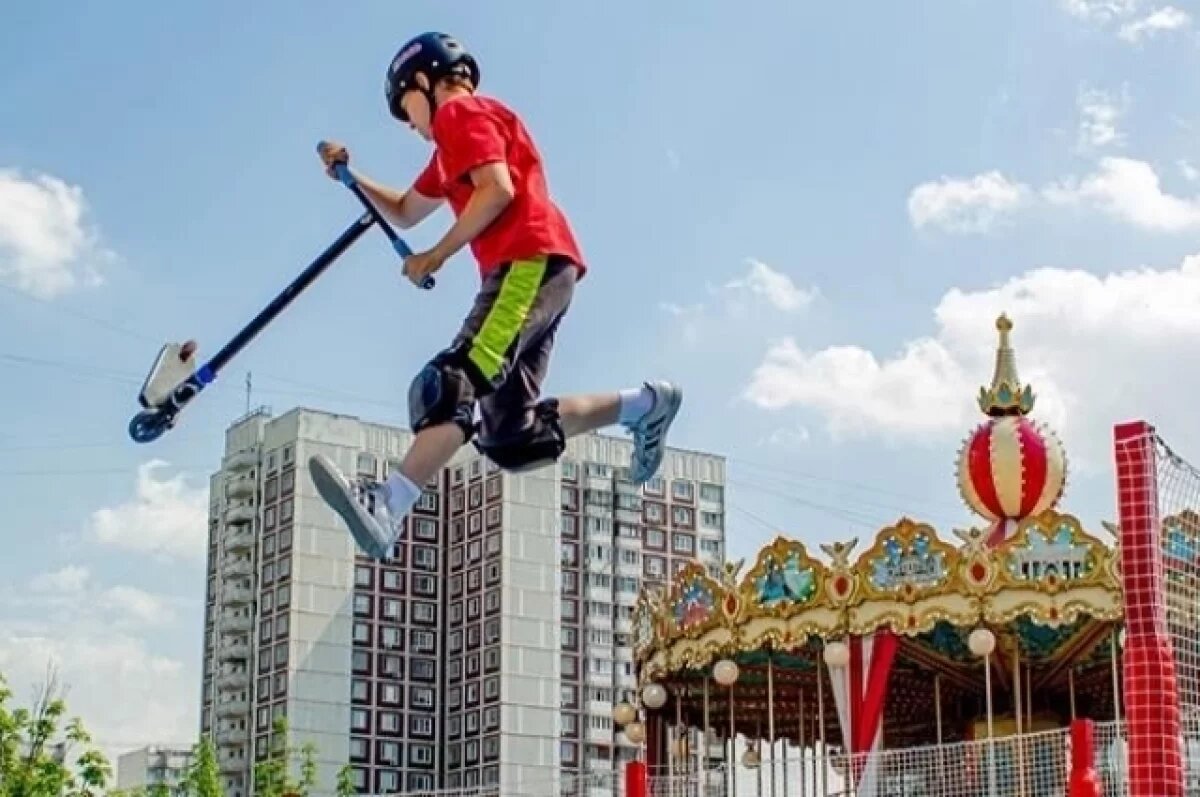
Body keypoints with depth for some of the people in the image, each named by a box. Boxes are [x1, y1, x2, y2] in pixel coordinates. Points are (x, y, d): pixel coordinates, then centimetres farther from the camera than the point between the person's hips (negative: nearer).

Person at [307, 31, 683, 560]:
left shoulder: (461, 111, 4)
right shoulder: (455, 146, 33)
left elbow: (498, 190, -12)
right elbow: (405, 212, 40)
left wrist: (436, 256, -7)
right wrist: (351, 177, 26)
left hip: (532, 263, -10)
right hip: (533, 273, 10)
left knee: (455, 386, -25)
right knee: (510, 434, 4)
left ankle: (385, 507, -40)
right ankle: (643, 405, 9)